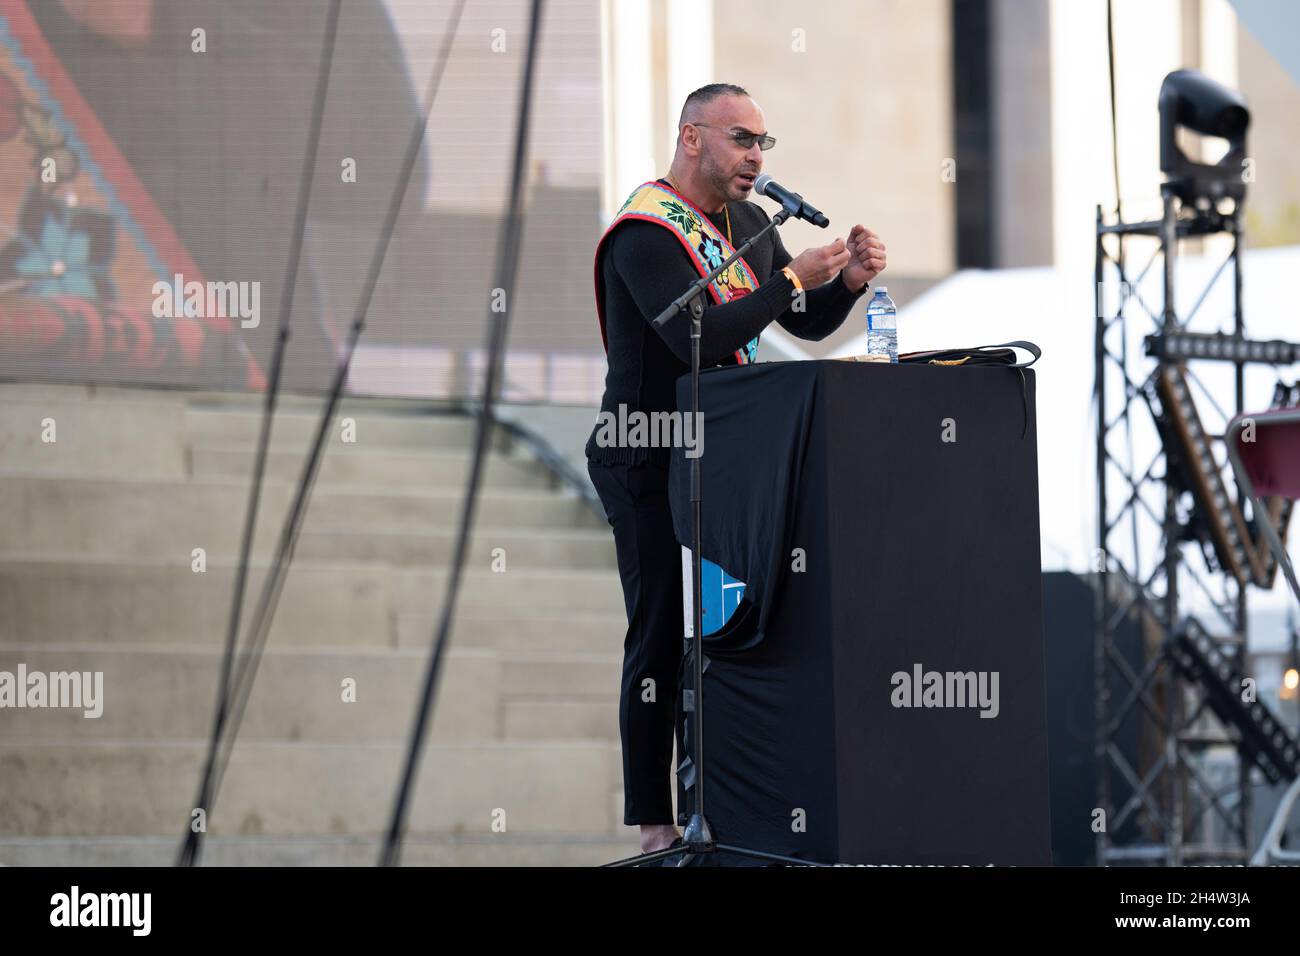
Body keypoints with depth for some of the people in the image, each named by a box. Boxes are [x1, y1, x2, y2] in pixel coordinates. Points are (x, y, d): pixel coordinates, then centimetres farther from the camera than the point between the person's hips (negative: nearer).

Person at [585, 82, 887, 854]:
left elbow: (809, 325, 15)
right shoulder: (647, 232, -15)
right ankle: (654, 826, -4)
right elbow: (698, 339, -28)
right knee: (663, 637, -7)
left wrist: (849, 281, -5)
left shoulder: (745, 222, 13)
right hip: (649, 466, -8)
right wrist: (792, 279, -27)